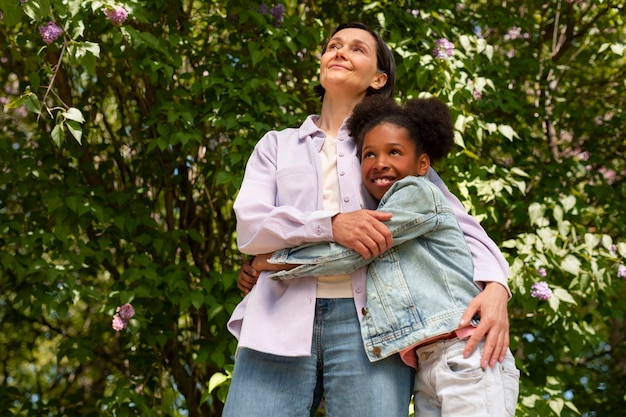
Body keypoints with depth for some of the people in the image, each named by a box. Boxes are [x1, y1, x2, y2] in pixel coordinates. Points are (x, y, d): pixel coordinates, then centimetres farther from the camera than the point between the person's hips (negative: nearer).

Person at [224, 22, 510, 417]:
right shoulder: (277, 145, 20)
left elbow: (462, 223, 13)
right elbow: (250, 228, 3)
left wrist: (495, 287, -8)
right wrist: (331, 225, -15)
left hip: (368, 324, 0)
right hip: (281, 323, 1)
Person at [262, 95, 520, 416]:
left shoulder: (418, 193, -1)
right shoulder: (375, 224, 23)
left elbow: (347, 252, -6)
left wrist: (270, 262, 5)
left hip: (466, 360, -8)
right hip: (427, 370, 8)